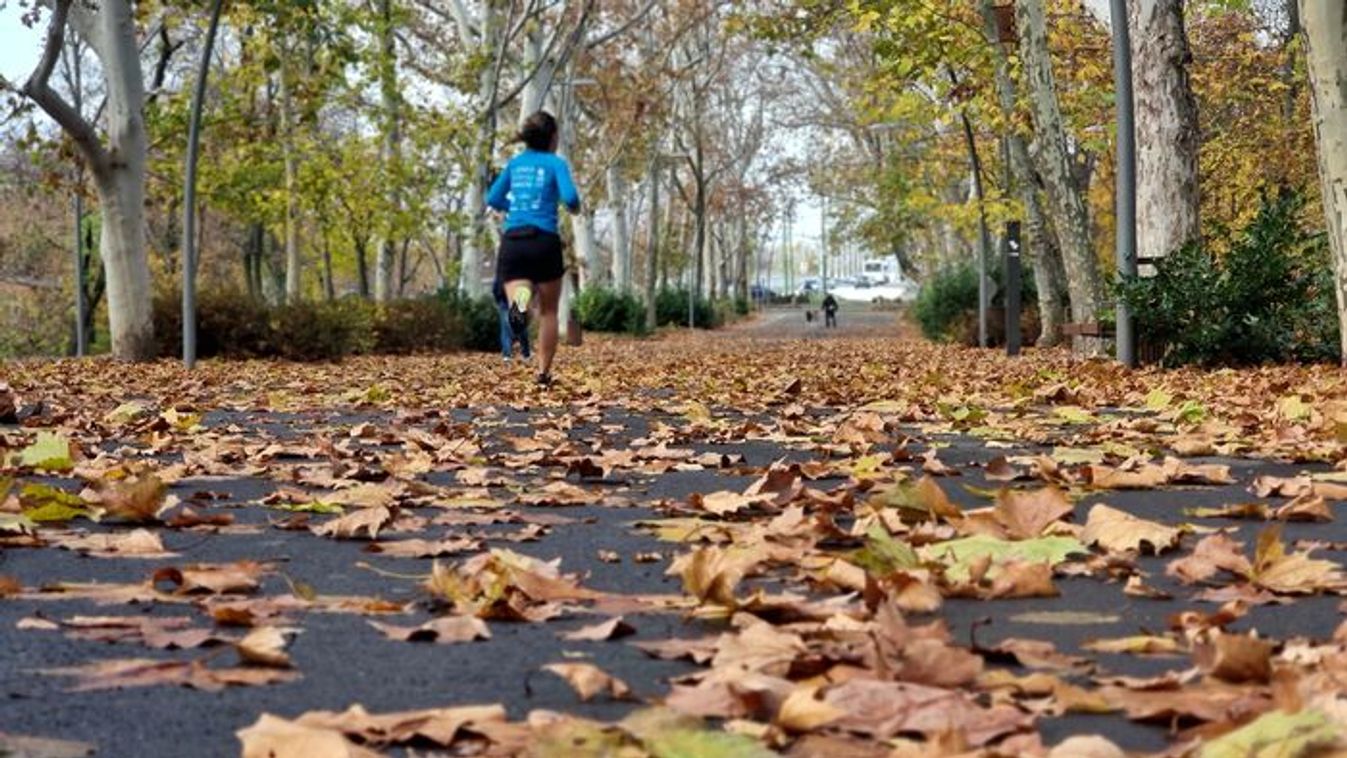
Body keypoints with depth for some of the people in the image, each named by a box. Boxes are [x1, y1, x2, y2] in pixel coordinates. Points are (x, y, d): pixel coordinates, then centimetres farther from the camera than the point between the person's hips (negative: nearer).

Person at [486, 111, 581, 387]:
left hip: (512, 241, 3)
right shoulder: (555, 162, 2)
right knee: (548, 311, 13)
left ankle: (520, 300, -44)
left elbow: (493, 199, 16)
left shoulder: (515, 163, 15)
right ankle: (543, 372, 12)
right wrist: (575, 208, 10)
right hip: (544, 240, -2)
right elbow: (569, 197, -12)